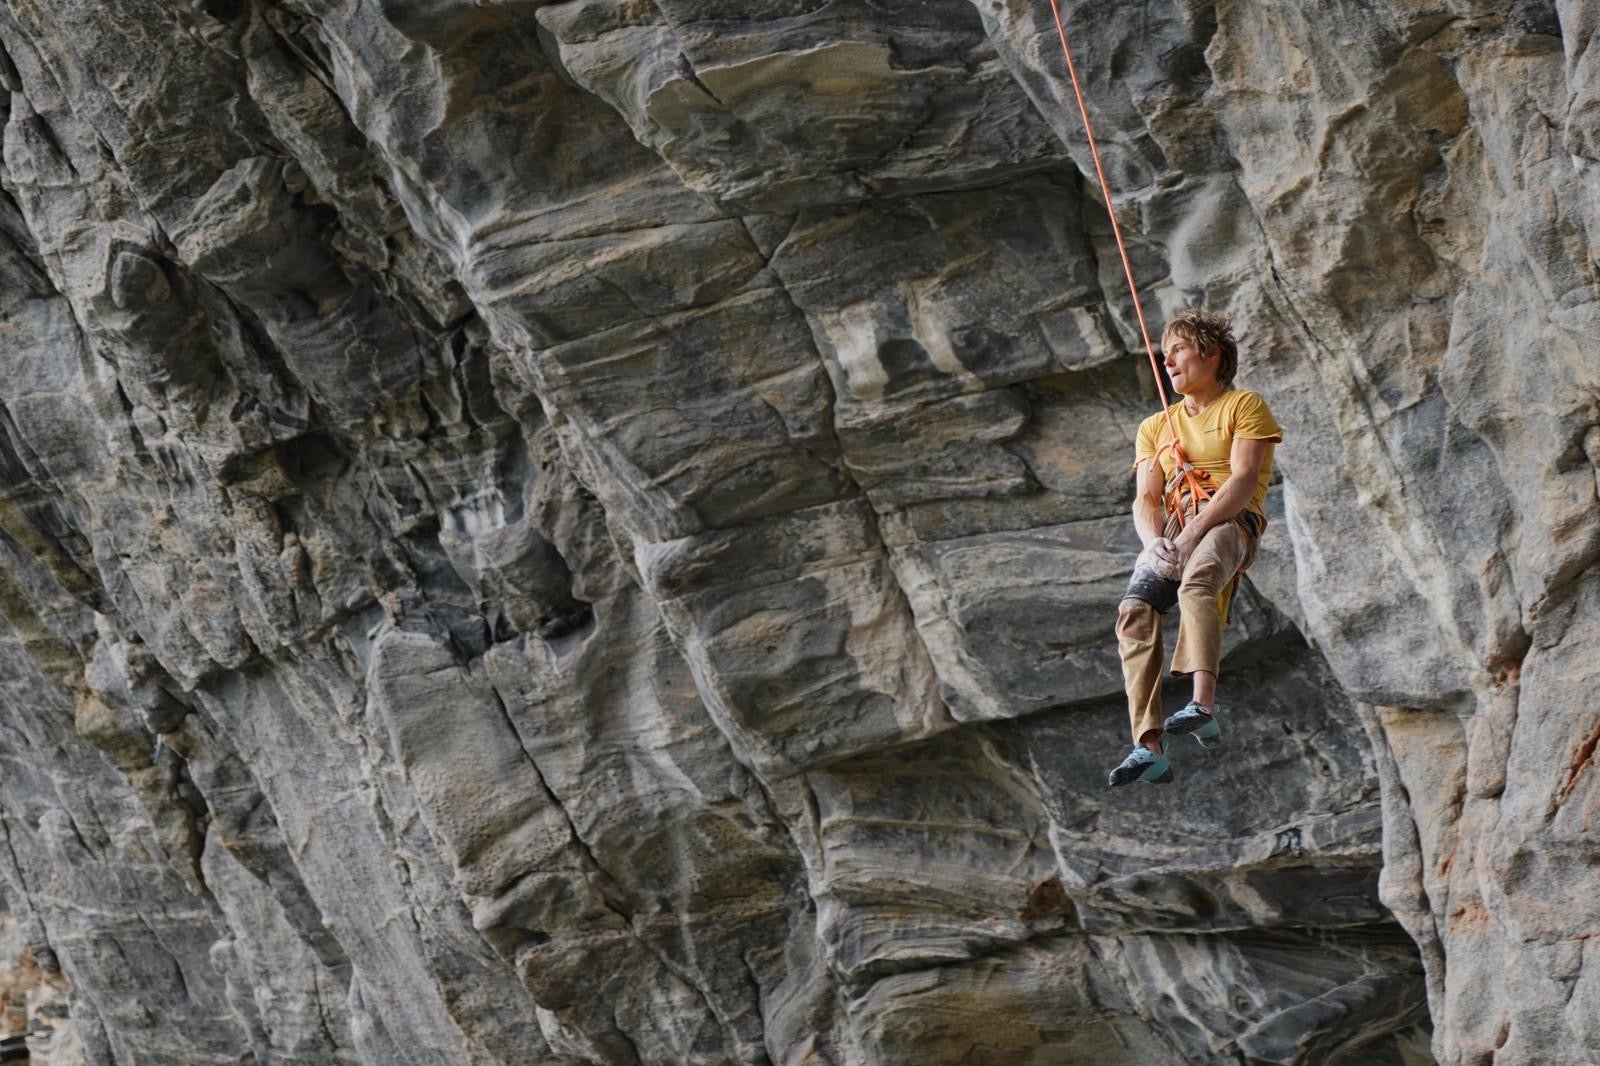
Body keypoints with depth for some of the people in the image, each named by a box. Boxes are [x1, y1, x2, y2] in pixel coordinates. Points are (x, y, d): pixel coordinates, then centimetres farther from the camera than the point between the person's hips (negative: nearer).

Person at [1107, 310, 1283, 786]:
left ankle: (1203, 706, -56)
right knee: (1135, 611, -25)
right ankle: (1149, 748, -35)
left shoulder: (1244, 406, 10)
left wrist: (1195, 531, -19)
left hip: (1229, 520, -4)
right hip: (1172, 531, 5)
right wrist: (1155, 542, -10)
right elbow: (1146, 500, 14)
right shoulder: (1156, 427, 27)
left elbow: (1244, 480, -5)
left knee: (1196, 582, -39)